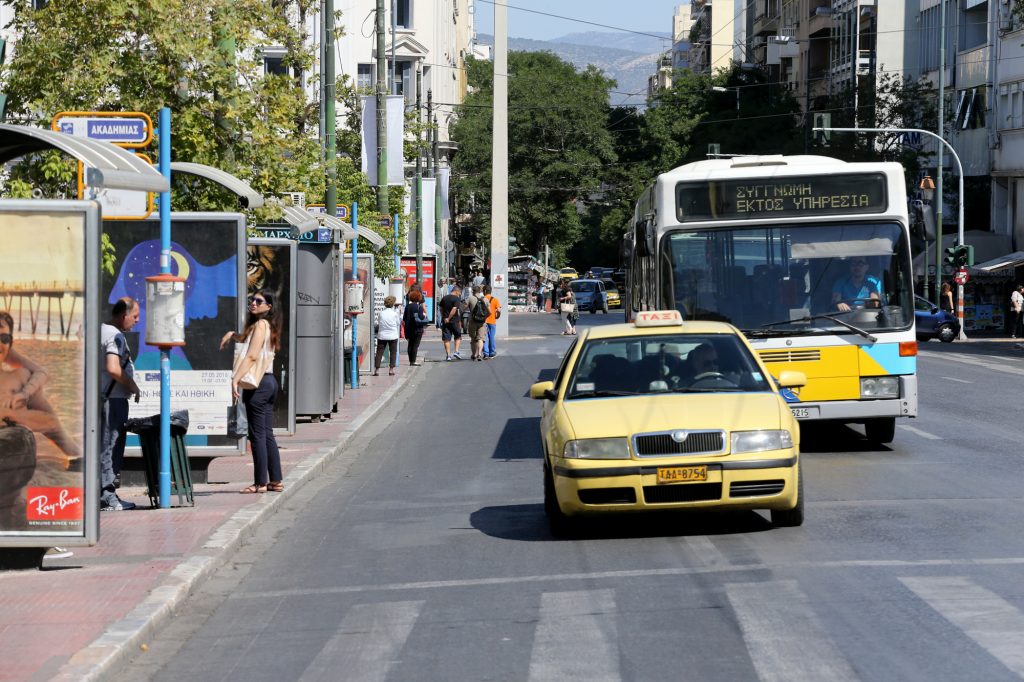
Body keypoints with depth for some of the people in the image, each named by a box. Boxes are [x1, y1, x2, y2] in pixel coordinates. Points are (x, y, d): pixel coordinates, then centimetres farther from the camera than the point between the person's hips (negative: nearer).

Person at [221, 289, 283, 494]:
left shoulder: (260, 324, -11)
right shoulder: (268, 325, 17)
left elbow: (252, 356, -21)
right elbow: (246, 339, 38)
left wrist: (235, 379, -25)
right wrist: (232, 335, 19)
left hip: (258, 384, -10)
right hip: (269, 381, 10)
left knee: (257, 435, -6)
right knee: (267, 434, 11)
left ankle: (260, 482, -6)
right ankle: (276, 480, 13)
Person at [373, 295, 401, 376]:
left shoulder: (381, 313, -4)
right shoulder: (395, 313, -9)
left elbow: (378, 322, 5)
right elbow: (398, 323, 2)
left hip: (382, 335, 2)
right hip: (392, 335, -2)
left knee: (379, 352, 6)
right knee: (393, 352, 9)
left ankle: (376, 369, 1)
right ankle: (391, 369, 5)